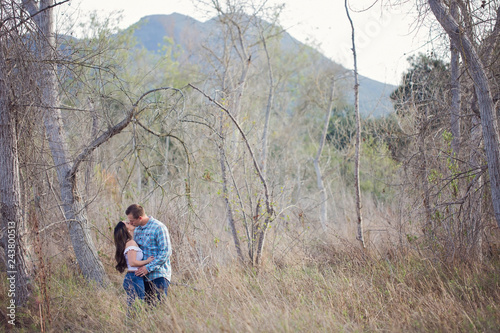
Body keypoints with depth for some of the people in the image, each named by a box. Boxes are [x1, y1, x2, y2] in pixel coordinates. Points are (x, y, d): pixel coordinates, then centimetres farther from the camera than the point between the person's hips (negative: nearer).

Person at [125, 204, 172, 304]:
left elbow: (166, 252, -15)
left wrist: (148, 268, -18)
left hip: (159, 275, -7)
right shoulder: (137, 229, 14)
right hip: (144, 276, 7)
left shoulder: (159, 228, -10)